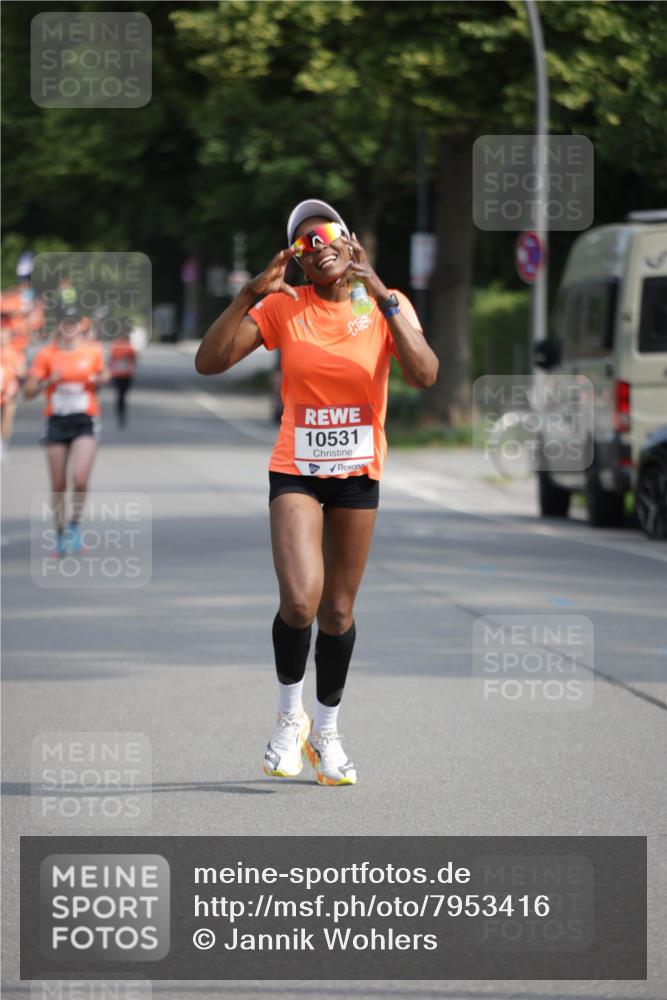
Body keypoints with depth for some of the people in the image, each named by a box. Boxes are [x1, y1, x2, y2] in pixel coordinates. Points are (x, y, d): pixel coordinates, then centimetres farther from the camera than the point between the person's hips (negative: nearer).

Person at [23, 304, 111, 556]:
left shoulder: (94, 352, 2)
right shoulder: (46, 355, -2)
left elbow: (103, 375, 20)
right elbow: (28, 391, -3)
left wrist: (101, 379, -3)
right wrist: (49, 381, -20)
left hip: (85, 422, 0)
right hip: (56, 422, 0)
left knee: (80, 478, -17)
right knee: (58, 485, 5)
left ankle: (75, 524, 7)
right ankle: (60, 535, 21)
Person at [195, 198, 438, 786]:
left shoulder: (388, 306, -3)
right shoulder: (282, 307, -3)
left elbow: (424, 374, -21)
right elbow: (209, 363, -11)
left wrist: (382, 298, -26)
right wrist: (249, 295, -22)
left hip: (359, 472, 1)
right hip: (295, 469, -1)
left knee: (339, 611, 8)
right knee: (300, 600, -19)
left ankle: (326, 733, 26)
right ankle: (289, 716, 5)